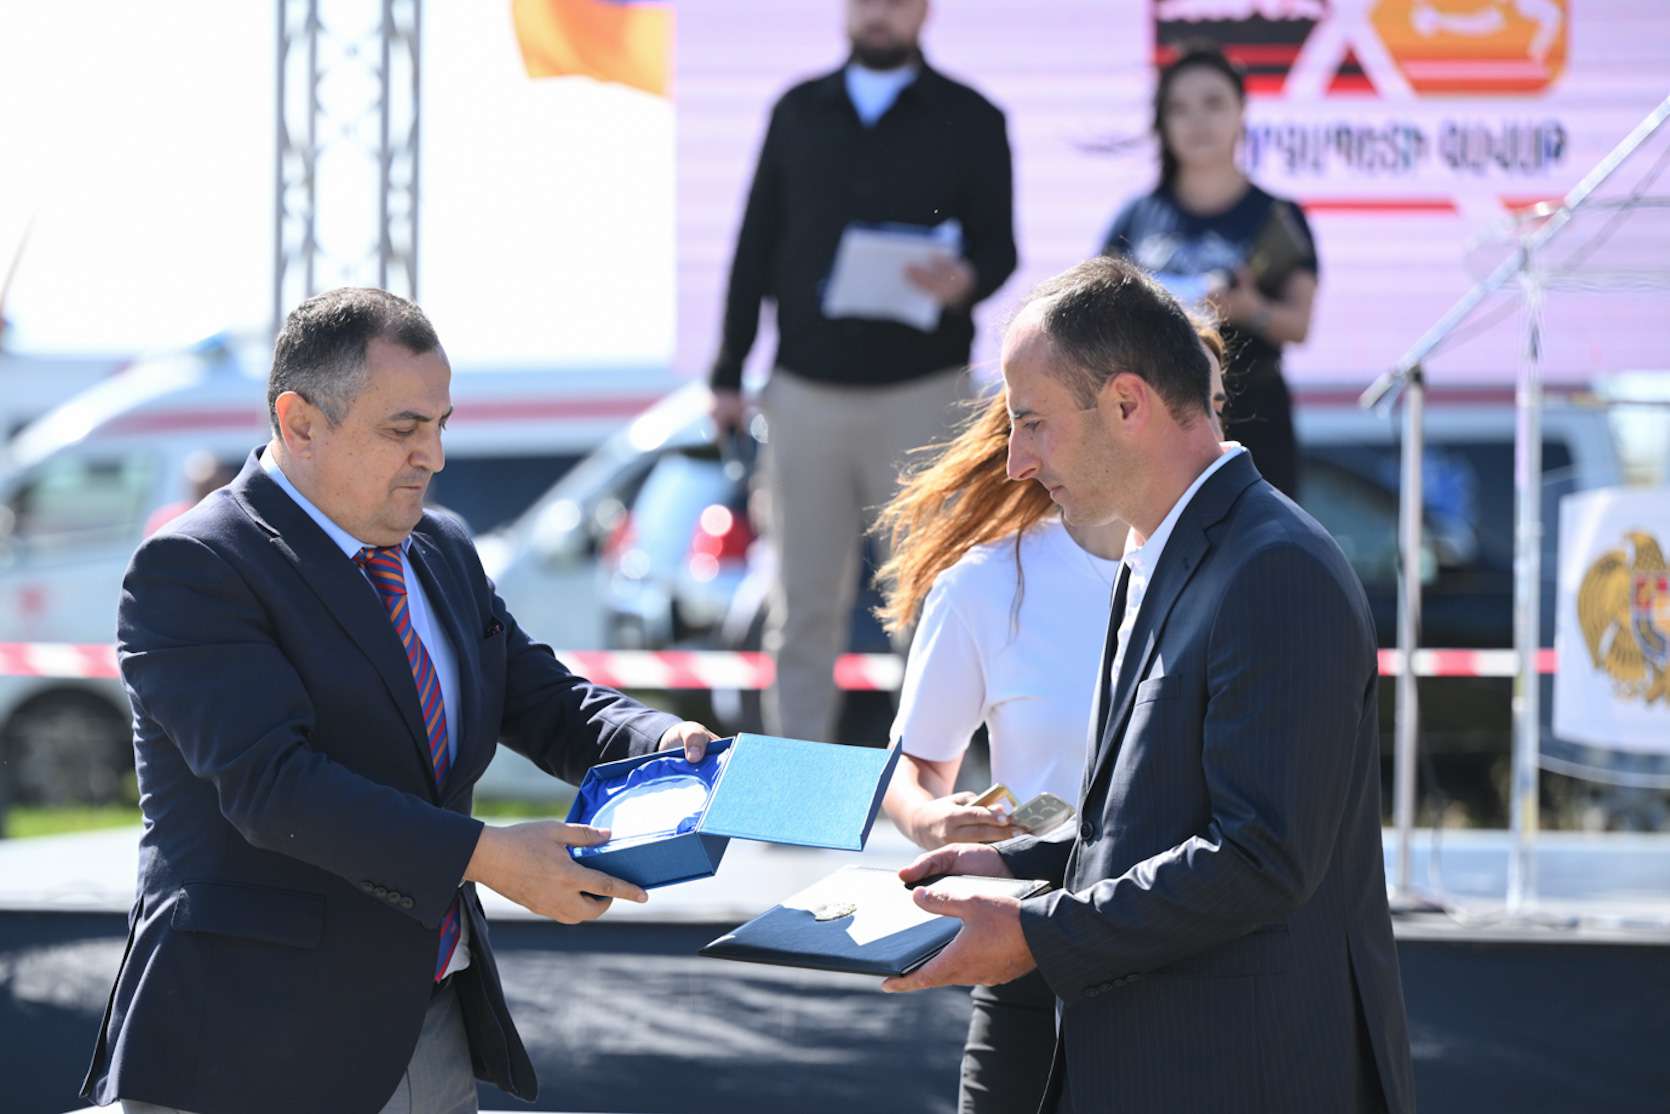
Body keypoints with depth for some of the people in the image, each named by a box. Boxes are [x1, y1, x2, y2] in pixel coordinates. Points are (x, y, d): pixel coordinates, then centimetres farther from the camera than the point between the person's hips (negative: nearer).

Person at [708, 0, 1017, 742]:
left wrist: (966, 280, -23)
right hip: (807, 392, 2)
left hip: (921, 394, -2)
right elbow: (756, 246, 14)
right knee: (804, 603, 2)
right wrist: (728, 373, 9)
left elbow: (998, 244, 2)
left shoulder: (969, 121, 5)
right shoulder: (799, 112, 13)